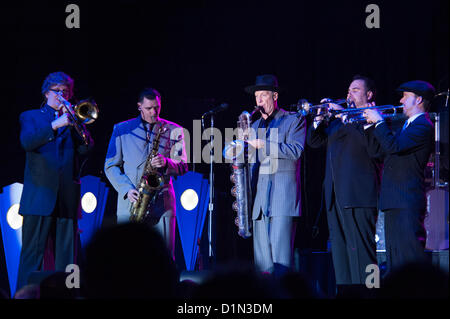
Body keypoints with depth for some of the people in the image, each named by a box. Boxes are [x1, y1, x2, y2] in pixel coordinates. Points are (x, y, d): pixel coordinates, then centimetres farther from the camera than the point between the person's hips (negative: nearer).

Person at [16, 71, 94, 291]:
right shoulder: (30, 117, 13)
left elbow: (85, 148, 4)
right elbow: (27, 142, -8)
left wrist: (76, 124, -9)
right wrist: (54, 125, -17)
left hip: (67, 197, 3)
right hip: (39, 196, -3)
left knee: (66, 255, 1)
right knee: (32, 254, -6)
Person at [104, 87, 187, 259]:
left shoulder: (174, 130, 10)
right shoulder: (121, 129, 10)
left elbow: (182, 166, 7)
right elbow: (111, 166, 9)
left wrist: (166, 163, -16)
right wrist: (127, 190, -7)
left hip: (161, 204, 0)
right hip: (129, 201, 0)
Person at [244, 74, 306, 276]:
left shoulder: (293, 120, 4)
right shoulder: (254, 126, 23)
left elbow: (295, 151, -10)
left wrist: (263, 144, -15)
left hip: (282, 194, -6)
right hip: (259, 196, 6)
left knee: (280, 252, -14)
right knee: (261, 255, 2)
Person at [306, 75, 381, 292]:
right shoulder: (337, 120, 23)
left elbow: (374, 147, -19)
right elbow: (313, 142, 23)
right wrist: (320, 118, 5)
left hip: (357, 195, -8)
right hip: (335, 195, 8)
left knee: (360, 250, -13)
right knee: (339, 250, 9)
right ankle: (344, 291, 13)